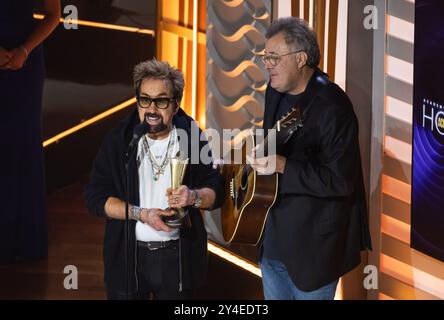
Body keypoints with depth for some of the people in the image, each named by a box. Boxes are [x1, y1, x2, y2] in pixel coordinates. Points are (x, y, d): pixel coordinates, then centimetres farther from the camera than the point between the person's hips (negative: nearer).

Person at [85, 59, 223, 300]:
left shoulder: (193, 140, -3)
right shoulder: (118, 141, -5)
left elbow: (216, 192, 1)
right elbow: (95, 198, -7)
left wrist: (194, 197, -21)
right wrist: (141, 214, -20)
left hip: (178, 256, 1)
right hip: (128, 255, 0)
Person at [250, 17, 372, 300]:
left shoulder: (332, 106, -23)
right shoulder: (276, 90, 4)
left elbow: (341, 180, -26)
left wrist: (282, 165, -31)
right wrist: (259, 154, 2)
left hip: (314, 241, -8)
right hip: (272, 232, 8)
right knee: (274, 295, 20)